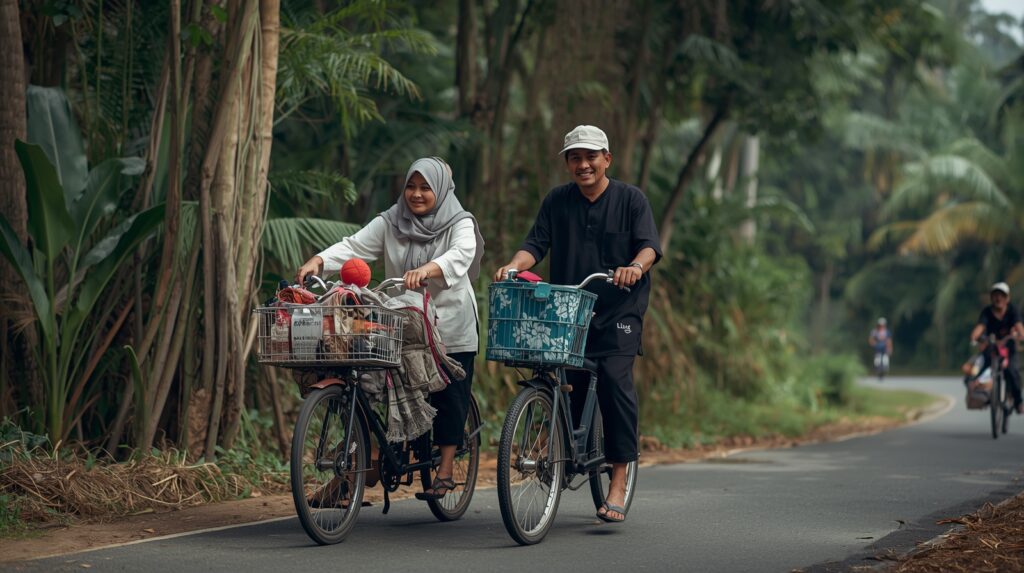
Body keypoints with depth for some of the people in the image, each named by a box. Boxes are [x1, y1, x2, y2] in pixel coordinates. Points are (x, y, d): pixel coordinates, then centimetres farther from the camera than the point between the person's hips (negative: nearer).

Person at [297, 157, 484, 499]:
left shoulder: (460, 224, -1)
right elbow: (354, 246, -5)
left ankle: (445, 471, 7)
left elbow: (461, 255, -22)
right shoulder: (390, 224, 7)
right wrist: (318, 261, -24)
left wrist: (427, 270, -42)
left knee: (448, 400, -2)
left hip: (451, 331, -2)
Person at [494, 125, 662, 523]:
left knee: (615, 379, -18)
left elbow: (649, 244, -5)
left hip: (618, 311, -3)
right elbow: (536, 243, 4)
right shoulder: (557, 201, 12)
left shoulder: (630, 199, 6)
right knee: (569, 385, -3)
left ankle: (619, 480, -18)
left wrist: (636, 266, -27)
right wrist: (514, 265, -17)